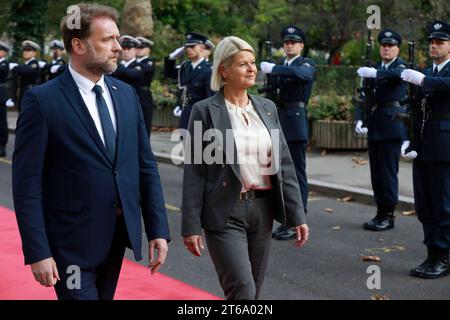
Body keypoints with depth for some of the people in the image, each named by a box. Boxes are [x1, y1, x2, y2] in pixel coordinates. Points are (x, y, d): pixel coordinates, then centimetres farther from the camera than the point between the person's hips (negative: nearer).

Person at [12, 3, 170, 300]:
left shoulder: (126, 94, 7)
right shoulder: (42, 100, -11)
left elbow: (146, 167, 9)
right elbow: (27, 184, -12)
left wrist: (159, 229, 3)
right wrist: (37, 253, -16)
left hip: (119, 235, 6)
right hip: (72, 242, -6)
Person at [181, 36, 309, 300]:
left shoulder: (267, 108, 9)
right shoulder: (205, 111, -5)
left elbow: (284, 164, 9)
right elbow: (194, 173, -6)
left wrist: (298, 215, 4)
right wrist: (191, 226, -9)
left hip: (263, 209, 5)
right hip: (225, 212, -5)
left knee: (253, 291, 11)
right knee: (243, 291, -13)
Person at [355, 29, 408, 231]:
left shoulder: (401, 66, 0)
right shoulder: (374, 69, 18)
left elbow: (396, 74, -26)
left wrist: (374, 73, -43)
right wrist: (359, 119, -3)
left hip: (392, 125, -6)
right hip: (374, 127, 6)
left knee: (388, 170, -7)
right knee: (376, 171, 8)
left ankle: (388, 215, -1)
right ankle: (380, 213, 16)